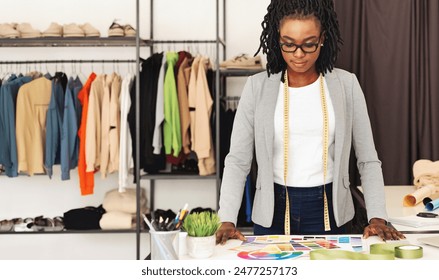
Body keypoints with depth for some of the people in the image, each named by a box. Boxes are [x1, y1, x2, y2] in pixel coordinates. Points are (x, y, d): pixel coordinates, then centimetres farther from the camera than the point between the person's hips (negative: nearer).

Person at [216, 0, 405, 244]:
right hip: (273, 211, 0)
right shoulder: (257, 87, -4)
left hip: (329, 210, 1)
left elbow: (368, 160, 1)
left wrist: (377, 217, -10)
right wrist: (228, 219, -15)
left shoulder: (346, 84, -2)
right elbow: (238, 160, -4)